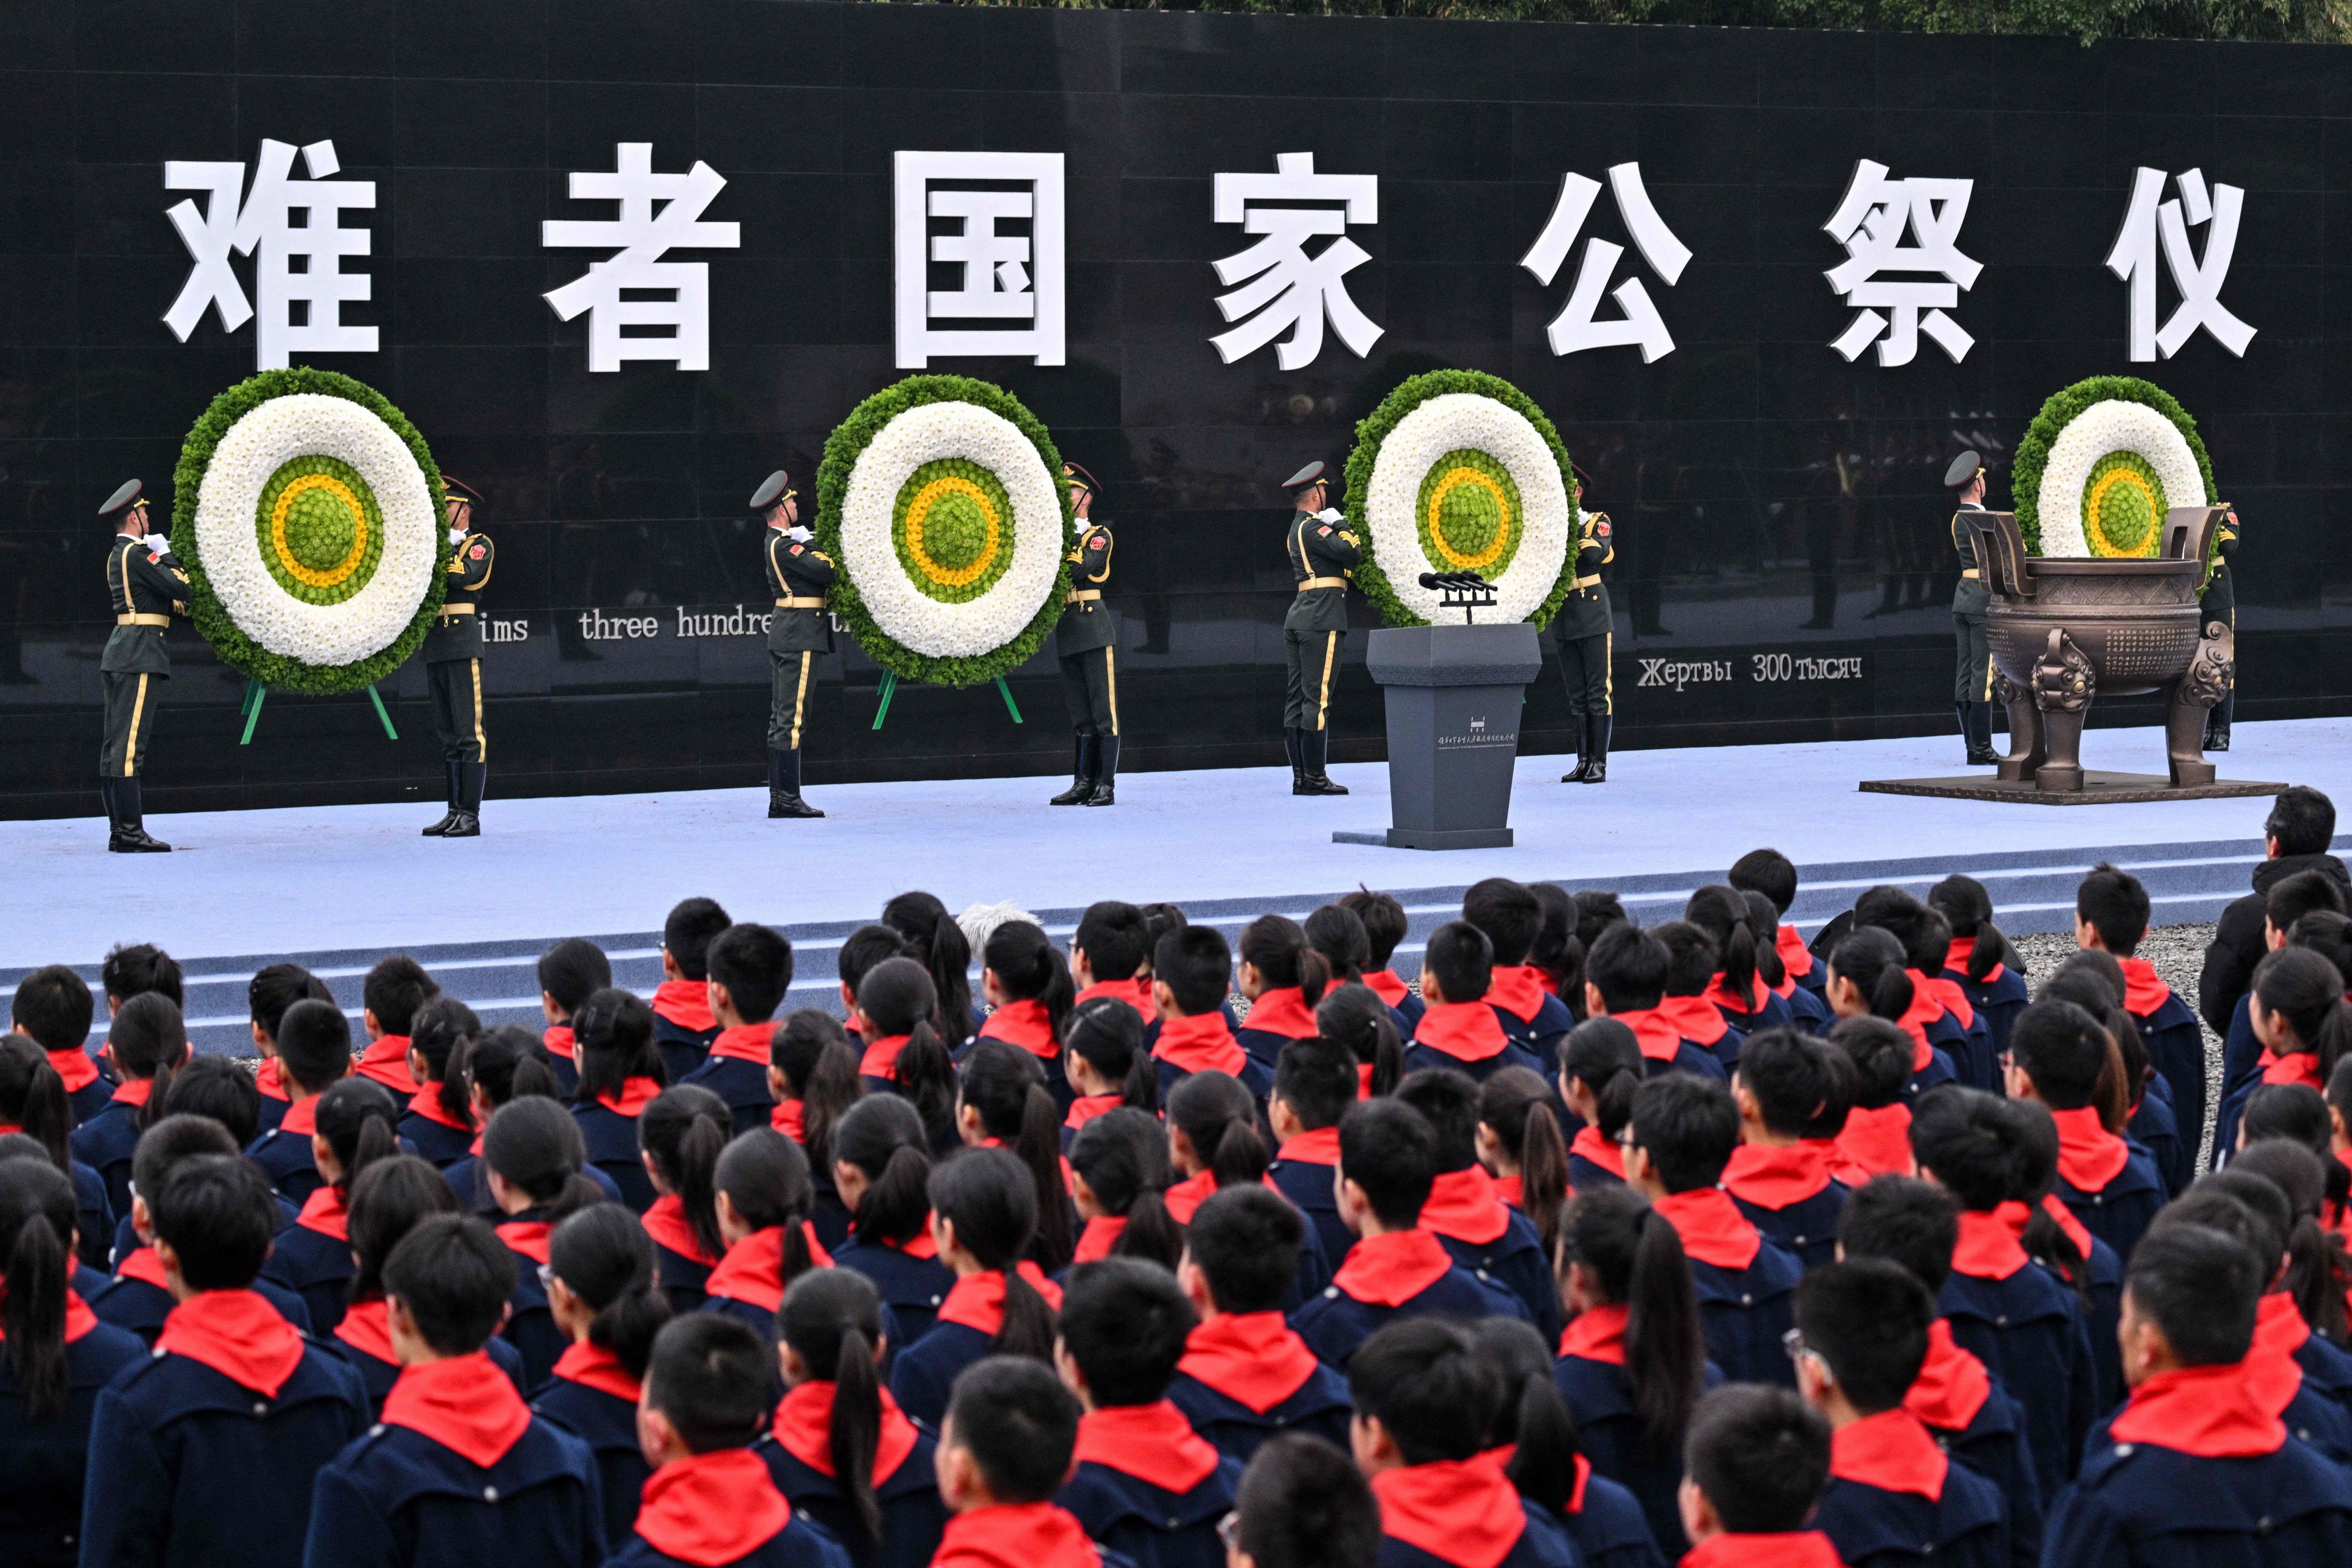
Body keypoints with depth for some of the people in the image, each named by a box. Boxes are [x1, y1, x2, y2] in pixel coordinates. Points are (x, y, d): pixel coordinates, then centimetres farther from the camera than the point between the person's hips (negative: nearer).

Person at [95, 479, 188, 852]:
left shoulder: (117, 555, 18)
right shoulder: (136, 553, -11)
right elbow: (180, 589, -12)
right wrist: (166, 554, 0)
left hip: (120, 653, 10)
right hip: (140, 655, -10)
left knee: (117, 744, 8)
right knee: (130, 744, -12)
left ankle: (119, 831, 11)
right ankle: (131, 833, -14)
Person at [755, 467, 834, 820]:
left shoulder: (775, 542, 15)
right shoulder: (786, 545, -15)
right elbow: (830, 572, -19)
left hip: (784, 633, 11)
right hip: (800, 635, -11)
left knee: (781, 718, 10)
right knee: (792, 718, -10)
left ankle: (779, 797, 13)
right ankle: (788, 799, -11)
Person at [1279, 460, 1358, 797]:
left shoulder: (1297, 530, 20)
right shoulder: (1313, 528, -10)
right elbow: (1352, 553, -18)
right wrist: (1340, 524, -3)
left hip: (1298, 618, 10)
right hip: (1321, 619, -10)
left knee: (1296, 699, 7)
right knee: (1317, 698, -9)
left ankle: (1301, 777, 9)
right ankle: (1315, 778, -9)